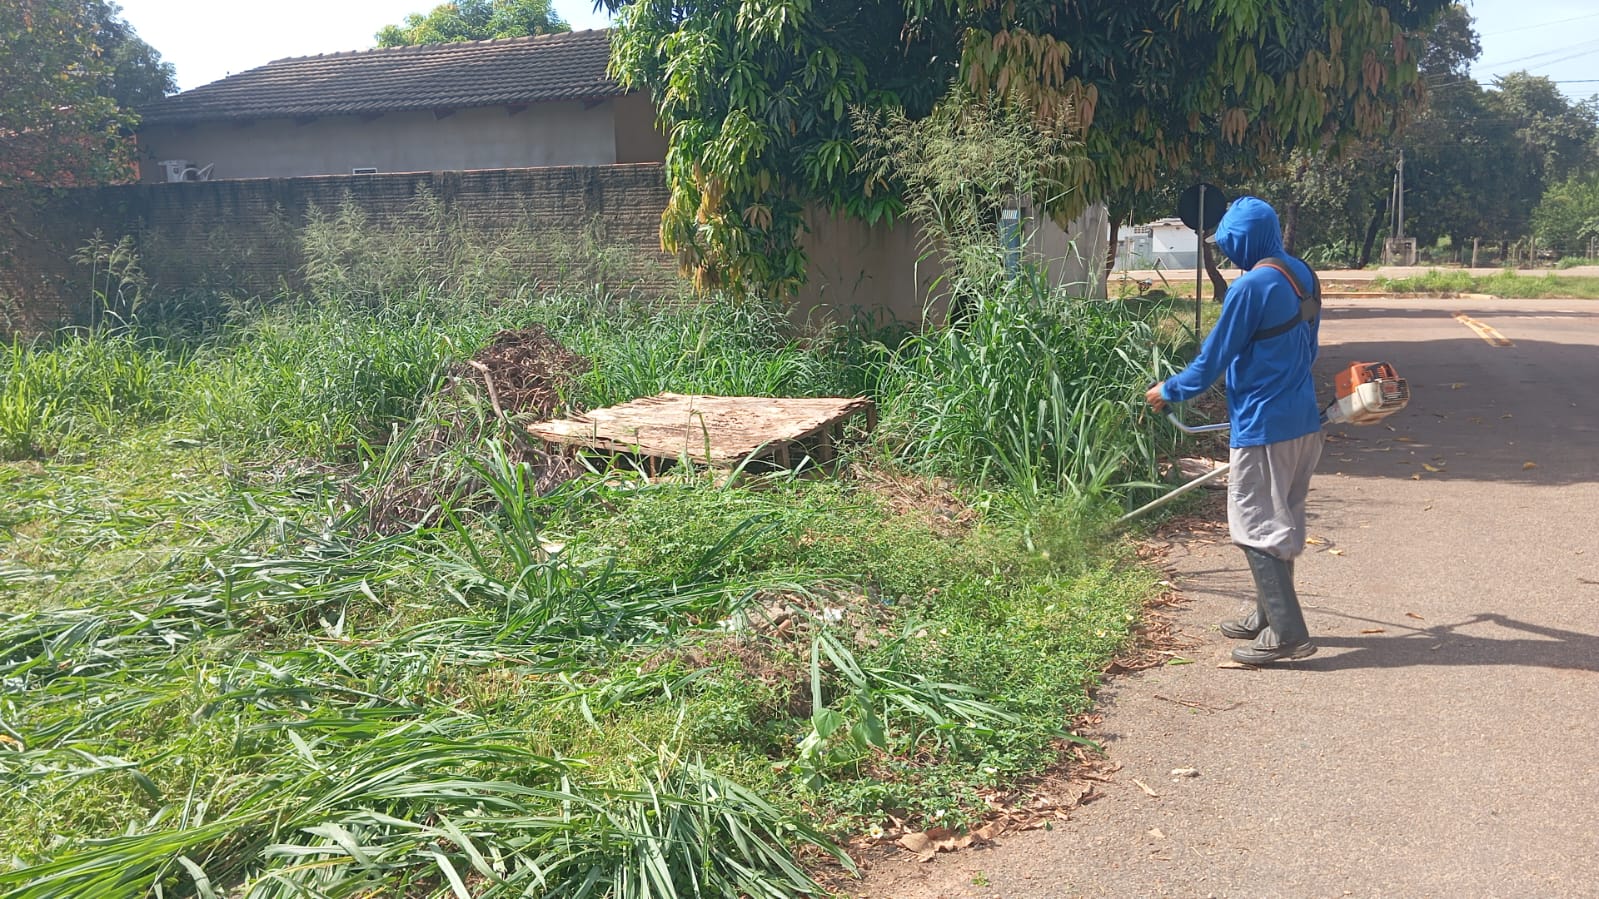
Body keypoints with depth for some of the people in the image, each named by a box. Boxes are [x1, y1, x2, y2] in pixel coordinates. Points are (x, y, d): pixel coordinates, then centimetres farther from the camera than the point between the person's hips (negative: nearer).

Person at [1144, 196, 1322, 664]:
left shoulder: (1252, 286, -18)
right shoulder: (1303, 275, 8)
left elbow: (1213, 358, -12)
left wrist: (1168, 392, 2)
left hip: (1264, 425, -9)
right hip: (1304, 420, 9)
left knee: (1257, 526, -1)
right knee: (1282, 521, 17)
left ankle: (1286, 633, 0)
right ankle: (1268, 614, 30)